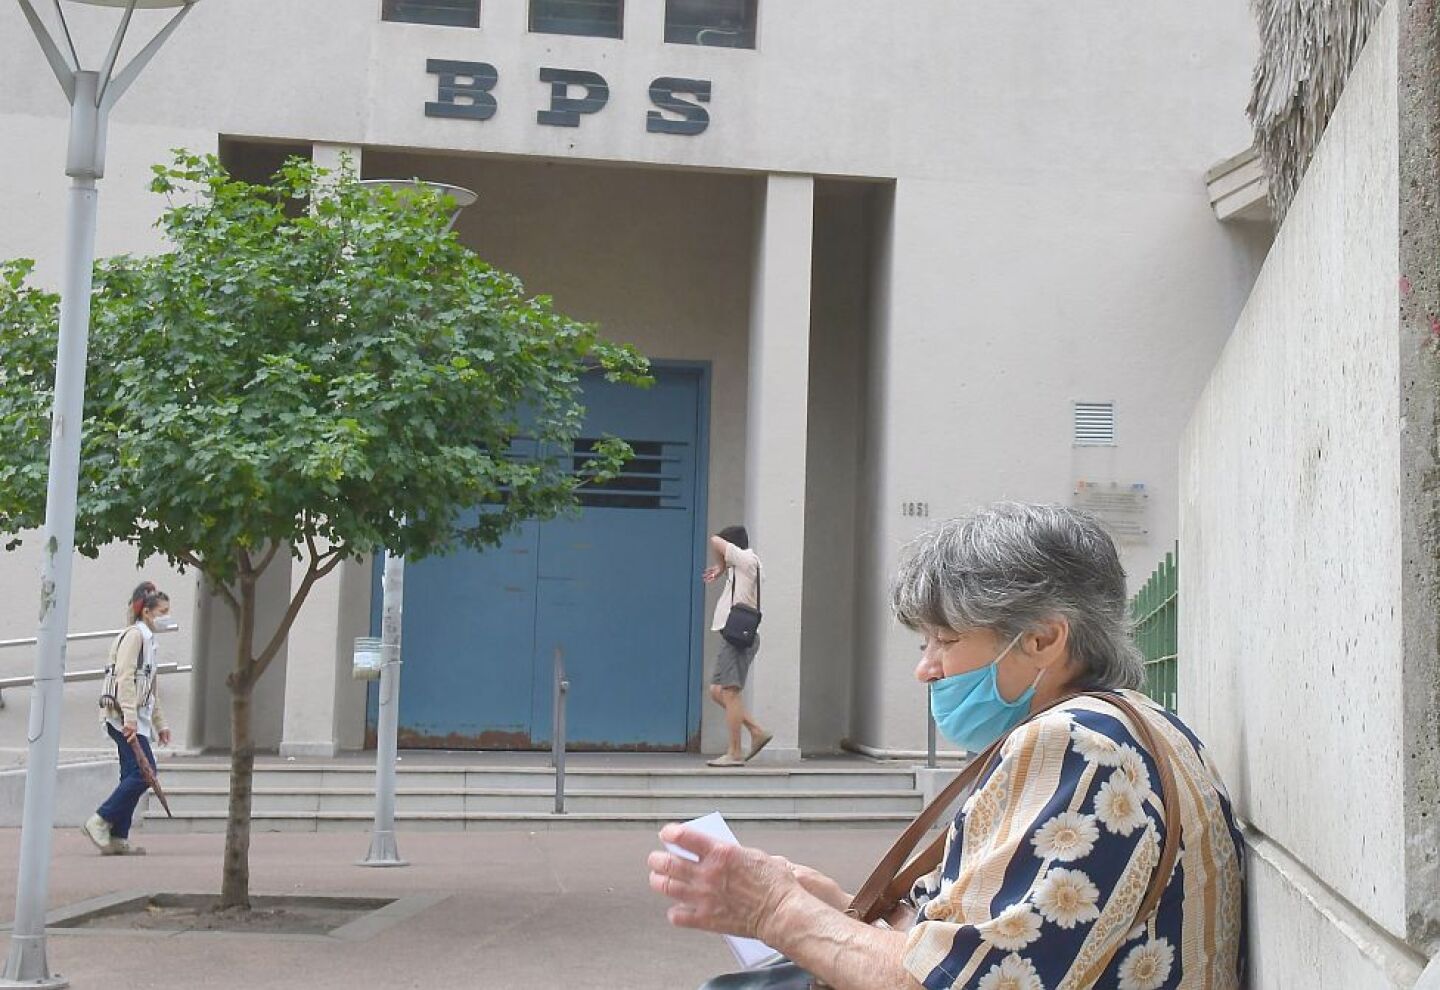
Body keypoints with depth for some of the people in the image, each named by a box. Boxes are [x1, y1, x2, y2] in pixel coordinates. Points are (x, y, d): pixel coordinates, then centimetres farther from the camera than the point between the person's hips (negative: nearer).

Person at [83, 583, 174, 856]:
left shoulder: (147, 639, 22)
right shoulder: (134, 635, -7)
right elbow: (124, 678, -18)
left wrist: (160, 724, 25)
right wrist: (130, 717, -25)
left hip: (136, 718, 10)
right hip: (124, 716, -10)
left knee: (132, 776, 6)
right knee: (144, 771, -14)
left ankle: (117, 839, 6)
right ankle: (99, 822, -10)